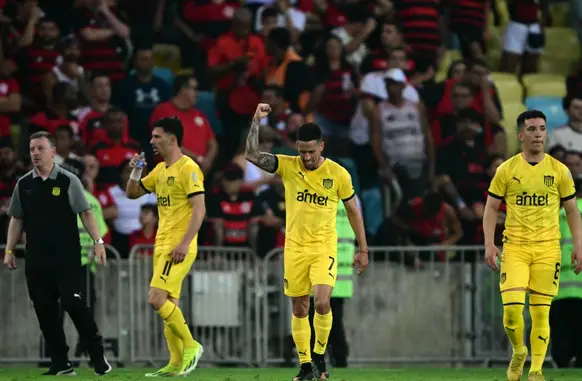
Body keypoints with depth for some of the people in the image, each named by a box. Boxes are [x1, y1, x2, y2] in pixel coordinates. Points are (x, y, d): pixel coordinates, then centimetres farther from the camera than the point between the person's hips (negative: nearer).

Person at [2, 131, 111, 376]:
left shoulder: (68, 181, -1)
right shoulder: (23, 184, 9)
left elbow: (85, 213, -2)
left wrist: (97, 241, -12)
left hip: (67, 257, -4)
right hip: (36, 259, 4)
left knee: (74, 305, -12)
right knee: (45, 310, 2)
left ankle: (98, 358, -2)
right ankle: (61, 364, 10)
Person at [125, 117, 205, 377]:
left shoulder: (188, 168, -12)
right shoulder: (160, 170, 15)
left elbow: (199, 209, -18)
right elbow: (132, 193, 25)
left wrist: (185, 243, -24)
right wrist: (135, 172, 5)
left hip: (178, 248, -9)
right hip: (162, 245, 9)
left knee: (157, 300, -17)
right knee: (169, 305, 7)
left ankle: (191, 346, -4)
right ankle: (177, 364, 9)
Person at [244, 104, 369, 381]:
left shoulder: (338, 174, -5)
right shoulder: (288, 166, -3)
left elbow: (353, 211, 5)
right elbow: (251, 155, -12)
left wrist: (363, 249, 5)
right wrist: (256, 120, -17)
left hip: (324, 248, -2)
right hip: (295, 247, 2)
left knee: (322, 303, -19)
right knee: (299, 309, 6)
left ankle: (319, 355, 3)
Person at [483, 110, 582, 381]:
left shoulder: (559, 171, 4)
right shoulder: (506, 170, 2)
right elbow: (491, 208, 6)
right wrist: (489, 244, -5)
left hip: (547, 248, 1)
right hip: (515, 246, -1)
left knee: (541, 312, -1)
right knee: (511, 307, -12)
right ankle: (518, 353, 15)